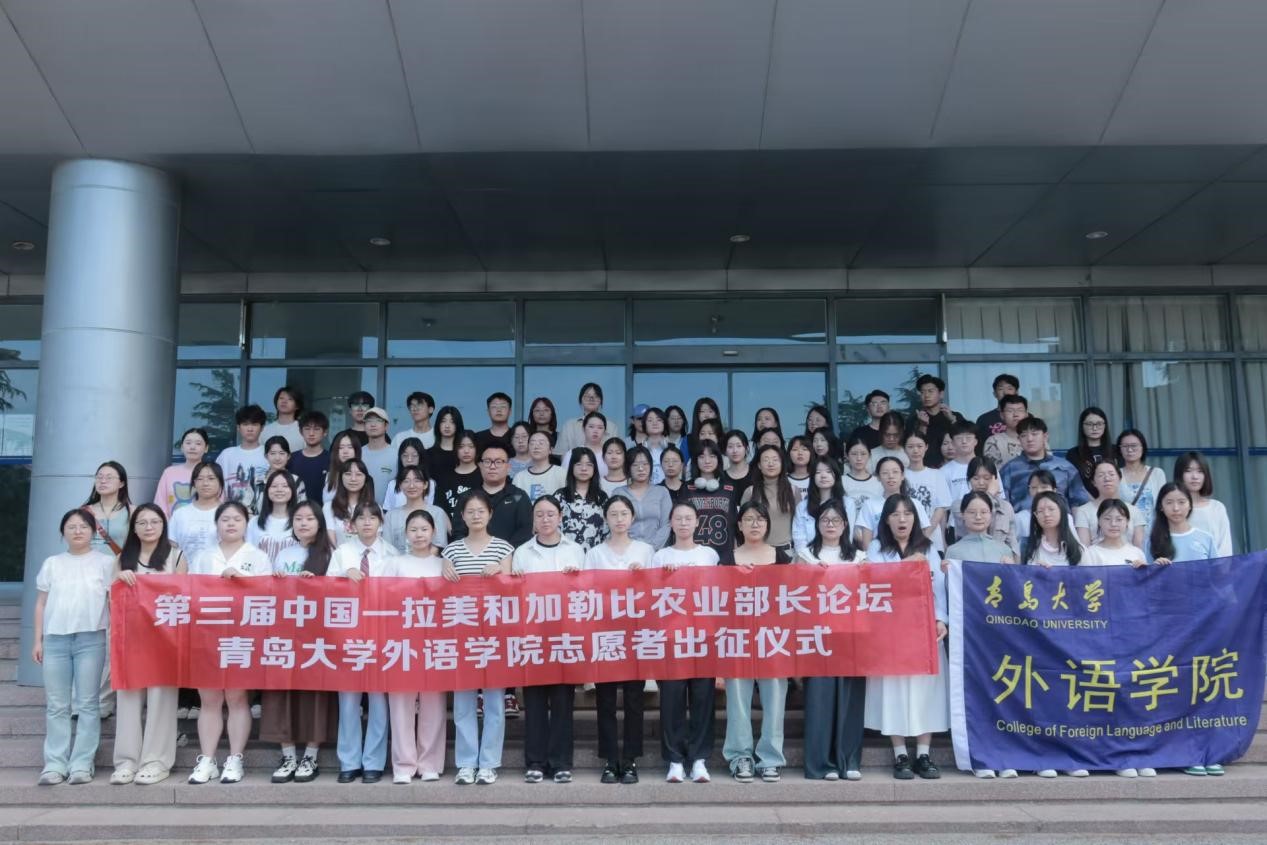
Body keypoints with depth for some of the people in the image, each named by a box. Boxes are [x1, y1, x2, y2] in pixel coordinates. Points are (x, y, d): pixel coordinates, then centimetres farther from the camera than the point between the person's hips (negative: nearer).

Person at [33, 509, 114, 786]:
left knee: (87, 704, -1)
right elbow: (41, 604, 14)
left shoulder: (105, 561, 7)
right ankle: (55, 764, 7)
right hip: (55, 639, 2)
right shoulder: (52, 563, 13)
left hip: (91, 639, -2)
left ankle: (82, 763, 3)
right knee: (56, 705, 3)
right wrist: (37, 640, 8)